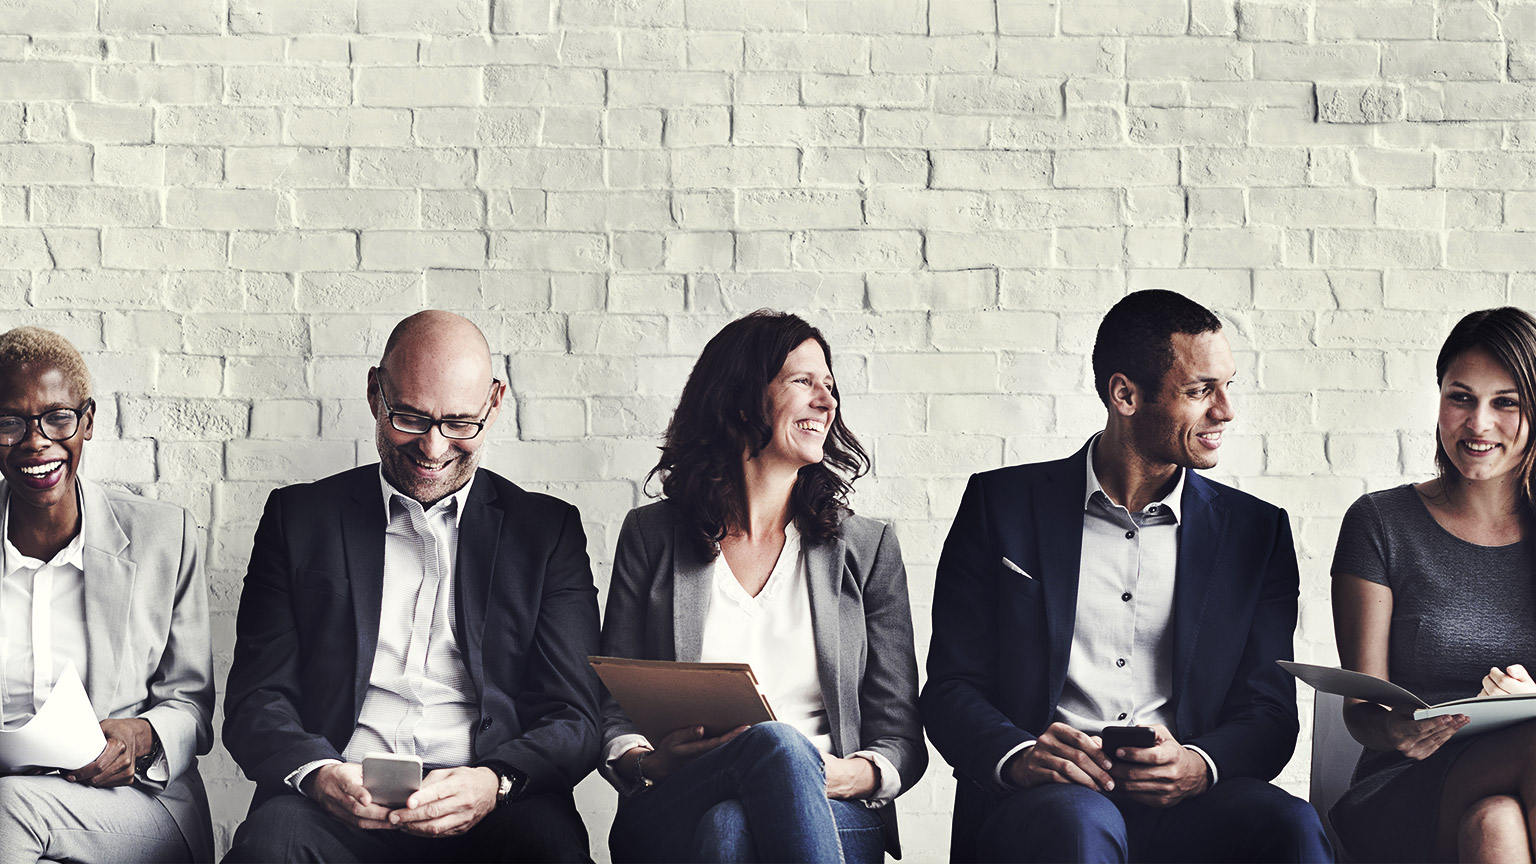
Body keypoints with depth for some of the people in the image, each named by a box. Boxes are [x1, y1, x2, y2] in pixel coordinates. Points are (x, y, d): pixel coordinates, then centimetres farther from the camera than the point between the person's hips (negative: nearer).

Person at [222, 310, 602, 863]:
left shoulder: (549, 531, 14)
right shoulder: (298, 517, 14)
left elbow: (574, 718, 6)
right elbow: (257, 699, 8)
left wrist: (495, 782, -16)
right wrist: (317, 774, -16)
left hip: (492, 816, 0)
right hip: (340, 802, 0)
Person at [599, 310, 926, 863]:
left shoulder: (867, 548, 15)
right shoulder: (651, 537, 14)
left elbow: (901, 736, 12)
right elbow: (614, 714, 12)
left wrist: (855, 775, -13)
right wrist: (646, 765, -13)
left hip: (831, 814, 0)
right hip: (671, 815, 0)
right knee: (776, 743, -37)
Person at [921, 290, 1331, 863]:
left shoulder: (1256, 531, 14)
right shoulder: (1002, 506, 9)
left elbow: (1269, 713, 9)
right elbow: (951, 688, 4)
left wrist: (1200, 766, -16)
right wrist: (1017, 757, -19)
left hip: (1186, 802, 2)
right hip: (1038, 800, -2)